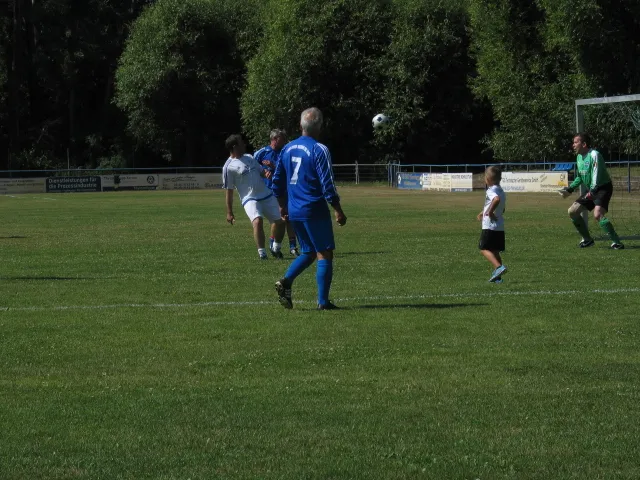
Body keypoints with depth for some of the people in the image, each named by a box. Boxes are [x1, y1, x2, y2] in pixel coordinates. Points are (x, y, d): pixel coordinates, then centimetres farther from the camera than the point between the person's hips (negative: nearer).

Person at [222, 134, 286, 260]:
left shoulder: (249, 157, 12)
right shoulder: (229, 167, -7)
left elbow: (261, 171, 22)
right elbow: (229, 191, -6)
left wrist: (266, 174, -4)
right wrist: (229, 212, -7)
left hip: (267, 196, 7)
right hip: (250, 199, -7)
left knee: (279, 222, 8)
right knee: (257, 221, -31)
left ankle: (276, 248, 32)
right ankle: (262, 253, -23)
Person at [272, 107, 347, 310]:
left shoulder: (288, 148, 9)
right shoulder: (319, 150, -12)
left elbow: (277, 181, 14)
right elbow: (327, 185, -15)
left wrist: (282, 206, 26)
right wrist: (338, 211, -7)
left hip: (294, 211, 7)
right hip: (315, 210, -7)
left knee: (308, 253, 18)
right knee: (325, 254, 2)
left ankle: (285, 281, -5)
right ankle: (323, 301, -1)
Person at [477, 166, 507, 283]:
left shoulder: (491, 191, -13)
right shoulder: (501, 191, 16)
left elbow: (497, 199, -36)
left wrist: (490, 212, -26)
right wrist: (484, 212, 30)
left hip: (489, 225, -9)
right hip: (500, 226, 9)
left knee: (484, 248, -4)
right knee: (495, 251, 13)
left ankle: (499, 266, -23)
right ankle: (497, 276, 11)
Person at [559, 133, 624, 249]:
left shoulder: (594, 155, -19)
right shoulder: (579, 157, 9)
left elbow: (597, 175, -26)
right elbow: (580, 177, 23)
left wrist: (592, 192, -33)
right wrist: (570, 189, 16)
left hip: (603, 188, -10)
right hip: (591, 191, 10)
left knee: (597, 214, -30)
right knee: (572, 211, 5)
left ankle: (616, 242, -23)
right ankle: (587, 240, 17)